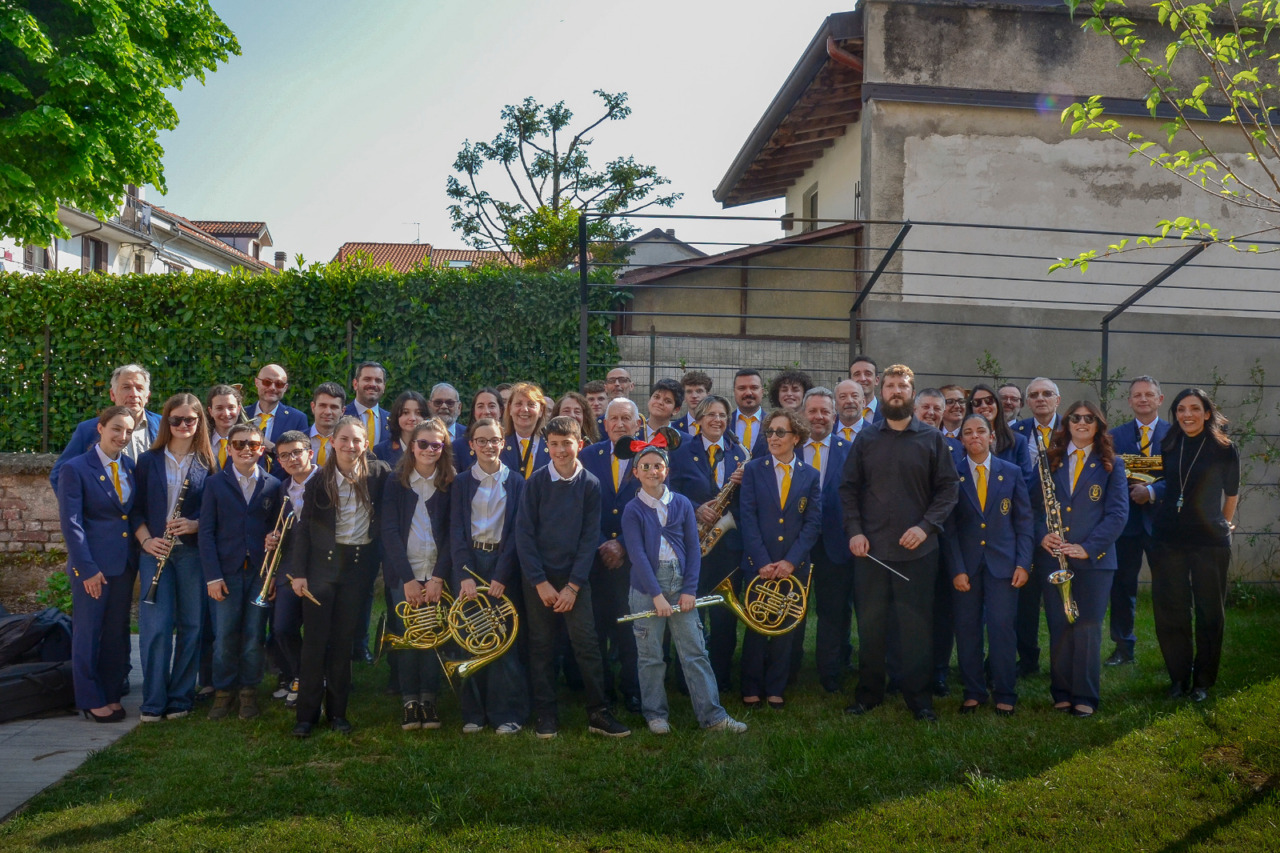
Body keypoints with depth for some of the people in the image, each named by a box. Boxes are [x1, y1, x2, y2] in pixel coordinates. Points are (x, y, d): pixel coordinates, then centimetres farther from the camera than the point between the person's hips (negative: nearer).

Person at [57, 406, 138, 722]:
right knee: (88, 633, 5)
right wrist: (87, 568, -16)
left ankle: (112, 694, 23)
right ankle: (91, 700, 17)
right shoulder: (75, 469, -9)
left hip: (125, 563, 5)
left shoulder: (130, 467, 8)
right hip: (92, 565, -5)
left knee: (117, 633, 12)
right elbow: (71, 523, -12)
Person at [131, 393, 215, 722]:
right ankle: (153, 701, 4)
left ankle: (181, 698, 14)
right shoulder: (148, 461, 8)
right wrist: (146, 540, -7)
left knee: (191, 625, 3)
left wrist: (196, 524, -14)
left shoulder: (208, 463, 4)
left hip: (194, 551, 0)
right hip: (156, 550, 0)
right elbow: (137, 509, 8)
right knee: (155, 626, -4)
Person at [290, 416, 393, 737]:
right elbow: (304, 527, 0)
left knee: (344, 640, 8)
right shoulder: (319, 480, -3)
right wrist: (298, 572, -6)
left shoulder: (378, 473, -3)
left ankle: (337, 711, 17)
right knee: (315, 639, 0)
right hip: (323, 562, -1)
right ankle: (307, 714, 9)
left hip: (360, 564, 1)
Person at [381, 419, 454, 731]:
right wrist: (407, 578, -11)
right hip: (403, 574, 0)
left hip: (436, 574, 0)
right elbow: (389, 532, -3)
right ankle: (409, 701, 8)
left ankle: (428, 700, 10)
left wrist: (438, 577, -10)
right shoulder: (395, 483, 3)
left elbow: (452, 533, 0)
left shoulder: (450, 485, 4)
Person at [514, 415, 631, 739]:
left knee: (587, 643, -4)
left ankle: (598, 713, 4)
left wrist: (573, 585, -8)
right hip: (538, 577, 0)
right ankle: (545, 715, 16)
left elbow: (590, 538, -2)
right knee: (541, 646, 6)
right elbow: (524, 533, -5)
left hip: (575, 577, 0)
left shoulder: (590, 485, -2)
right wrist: (541, 582, -10)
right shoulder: (536, 482, -4)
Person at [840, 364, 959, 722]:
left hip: (917, 549, -1)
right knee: (869, 623, 7)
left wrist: (926, 525, -12)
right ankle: (868, 692, 20)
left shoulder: (932, 439, 4)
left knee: (917, 625, 3)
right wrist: (854, 531, -5)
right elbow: (848, 487, 7)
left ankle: (918, 696, 15)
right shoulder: (866, 438, 8)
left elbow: (949, 487, 1)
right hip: (870, 547, 1)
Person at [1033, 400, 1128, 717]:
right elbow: (1035, 504, 11)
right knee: (1058, 627, 5)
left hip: (1094, 558, -2)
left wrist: (1088, 547, -13)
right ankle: (1061, 692, 16)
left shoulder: (1111, 464, 4)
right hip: (1054, 556, 2)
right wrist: (1042, 534, -8)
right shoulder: (1051, 461, 11)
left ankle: (1085, 697, 9)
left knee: (1088, 628, -1)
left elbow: (1118, 513, -4)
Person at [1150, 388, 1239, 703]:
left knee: (1209, 613, 5)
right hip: (1169, 539, 3)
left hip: (1210, 541, -3)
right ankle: (1179, 677, 20)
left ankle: (1203, 681, 20)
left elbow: (1232, 491, 9)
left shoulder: (1225, 450, -5)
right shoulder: (1168, 446, 3)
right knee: (1169, 611, 6)